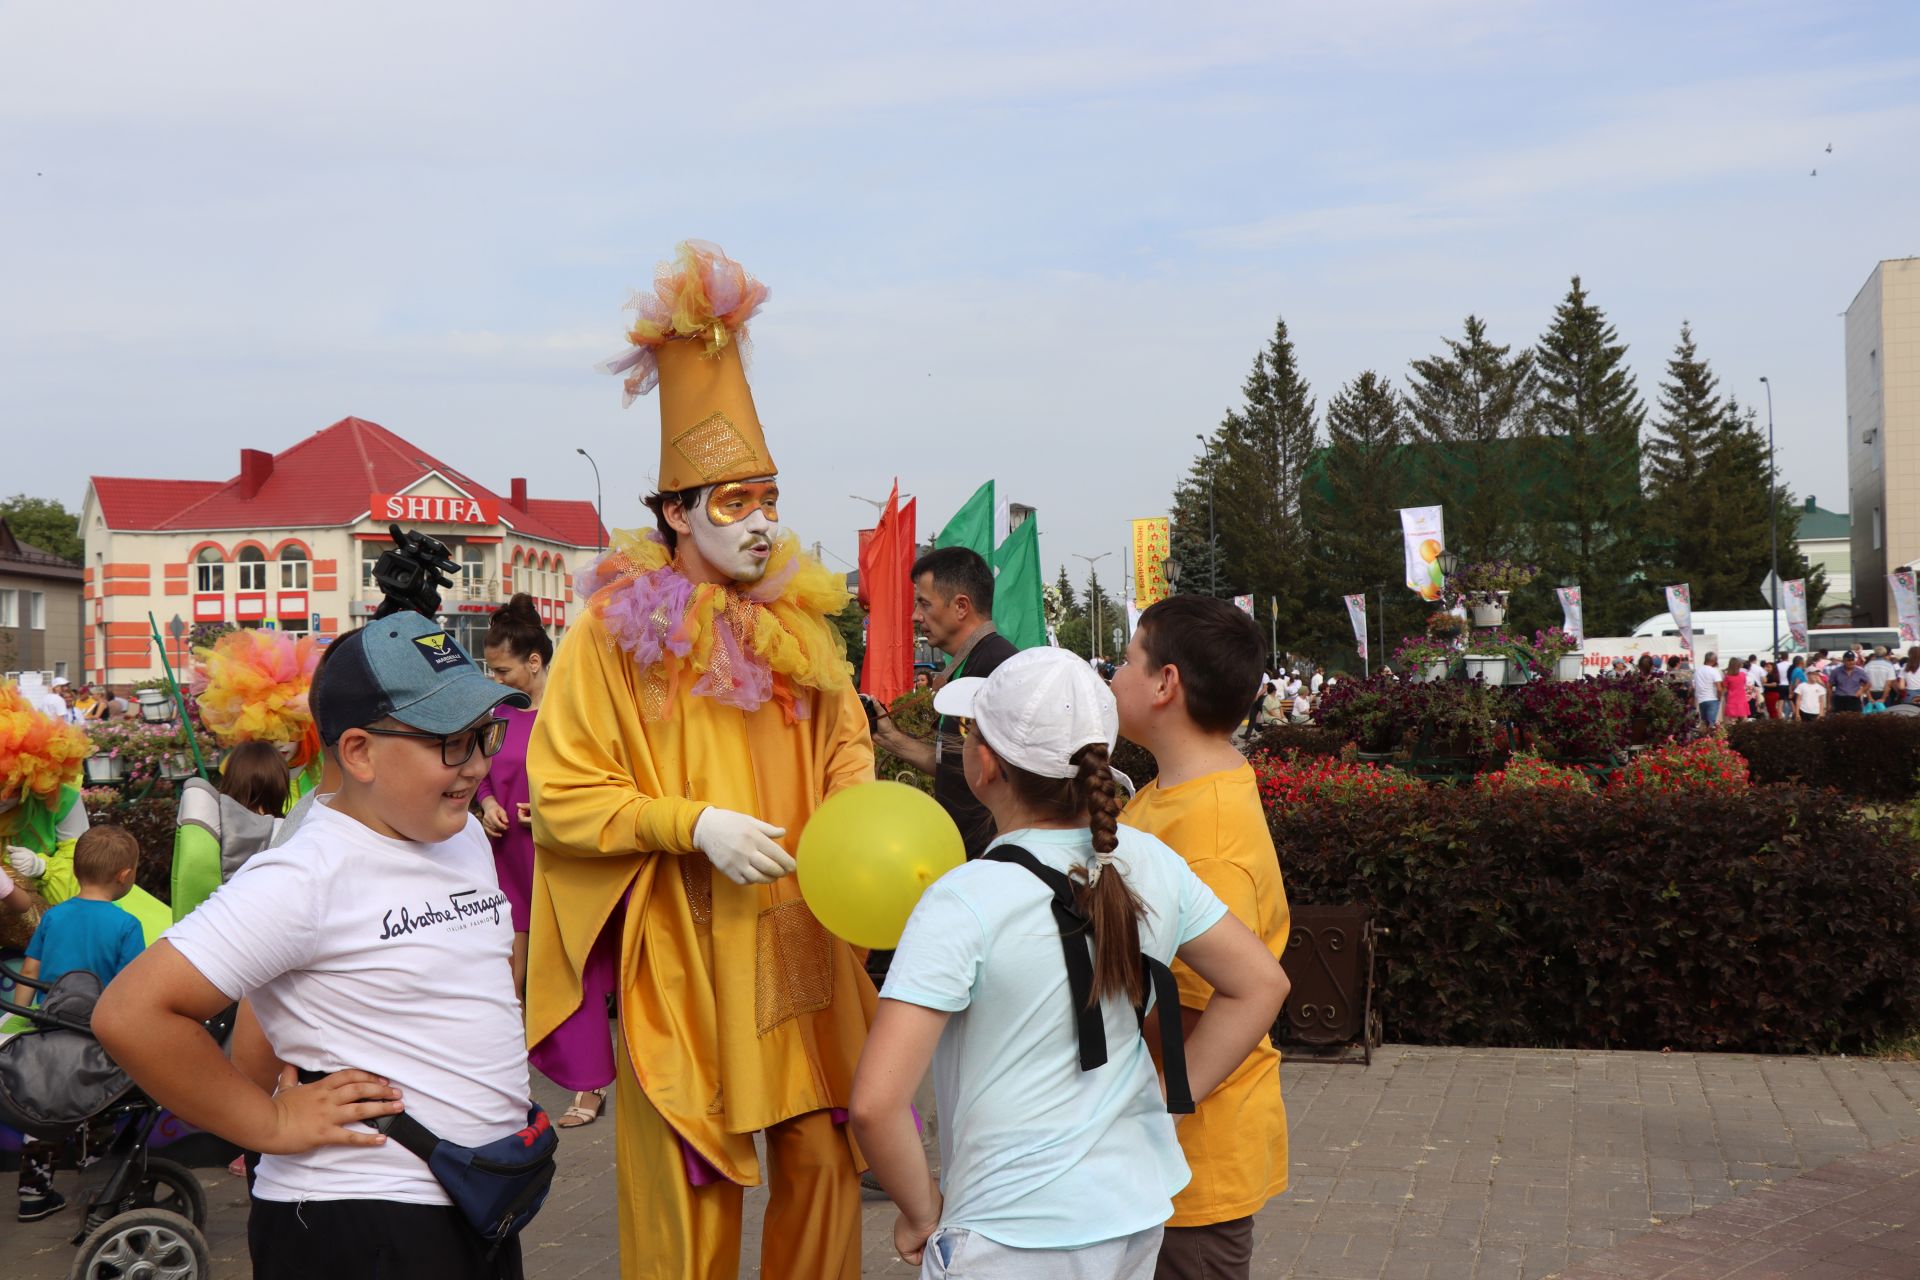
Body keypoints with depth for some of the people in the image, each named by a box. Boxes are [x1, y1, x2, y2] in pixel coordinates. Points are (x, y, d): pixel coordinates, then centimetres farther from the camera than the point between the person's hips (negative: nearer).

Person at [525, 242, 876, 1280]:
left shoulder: (798, 624, 9)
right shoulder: (616, 632, -7)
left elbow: (845, 740, 21)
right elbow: (561, 796, -8)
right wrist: (694, 823, -19)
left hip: (798, 947, 5)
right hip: (683, 959, -5)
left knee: (823, 1162, 10)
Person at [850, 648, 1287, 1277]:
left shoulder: (964, 902, -21)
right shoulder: (1151, 863, -4)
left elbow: (875, 1105, -26)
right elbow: (1262, 984, 8)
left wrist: (922, 1212, -10)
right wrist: (1167, 1097, 7)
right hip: (1141, 1213, 6)